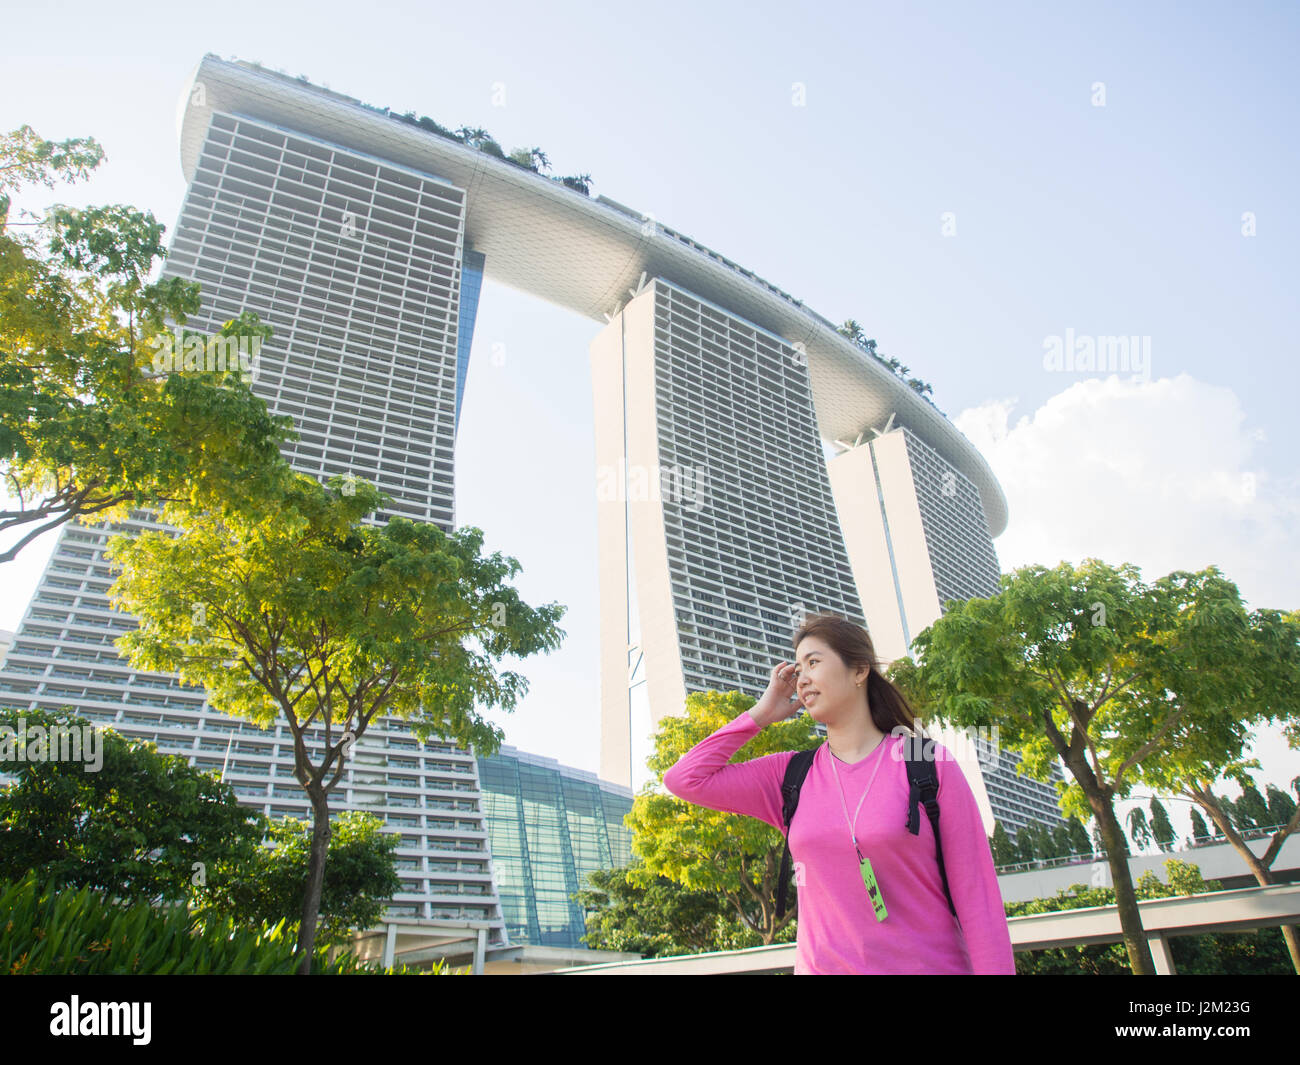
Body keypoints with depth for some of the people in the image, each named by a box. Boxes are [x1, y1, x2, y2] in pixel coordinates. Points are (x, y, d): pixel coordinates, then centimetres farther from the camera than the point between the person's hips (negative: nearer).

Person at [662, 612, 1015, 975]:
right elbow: (684, 779, -3)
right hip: (821, 964, 3)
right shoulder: (790, 776, 2)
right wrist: (761, 713, -2)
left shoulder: (929, 764, -8)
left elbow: (976, 895, -8)